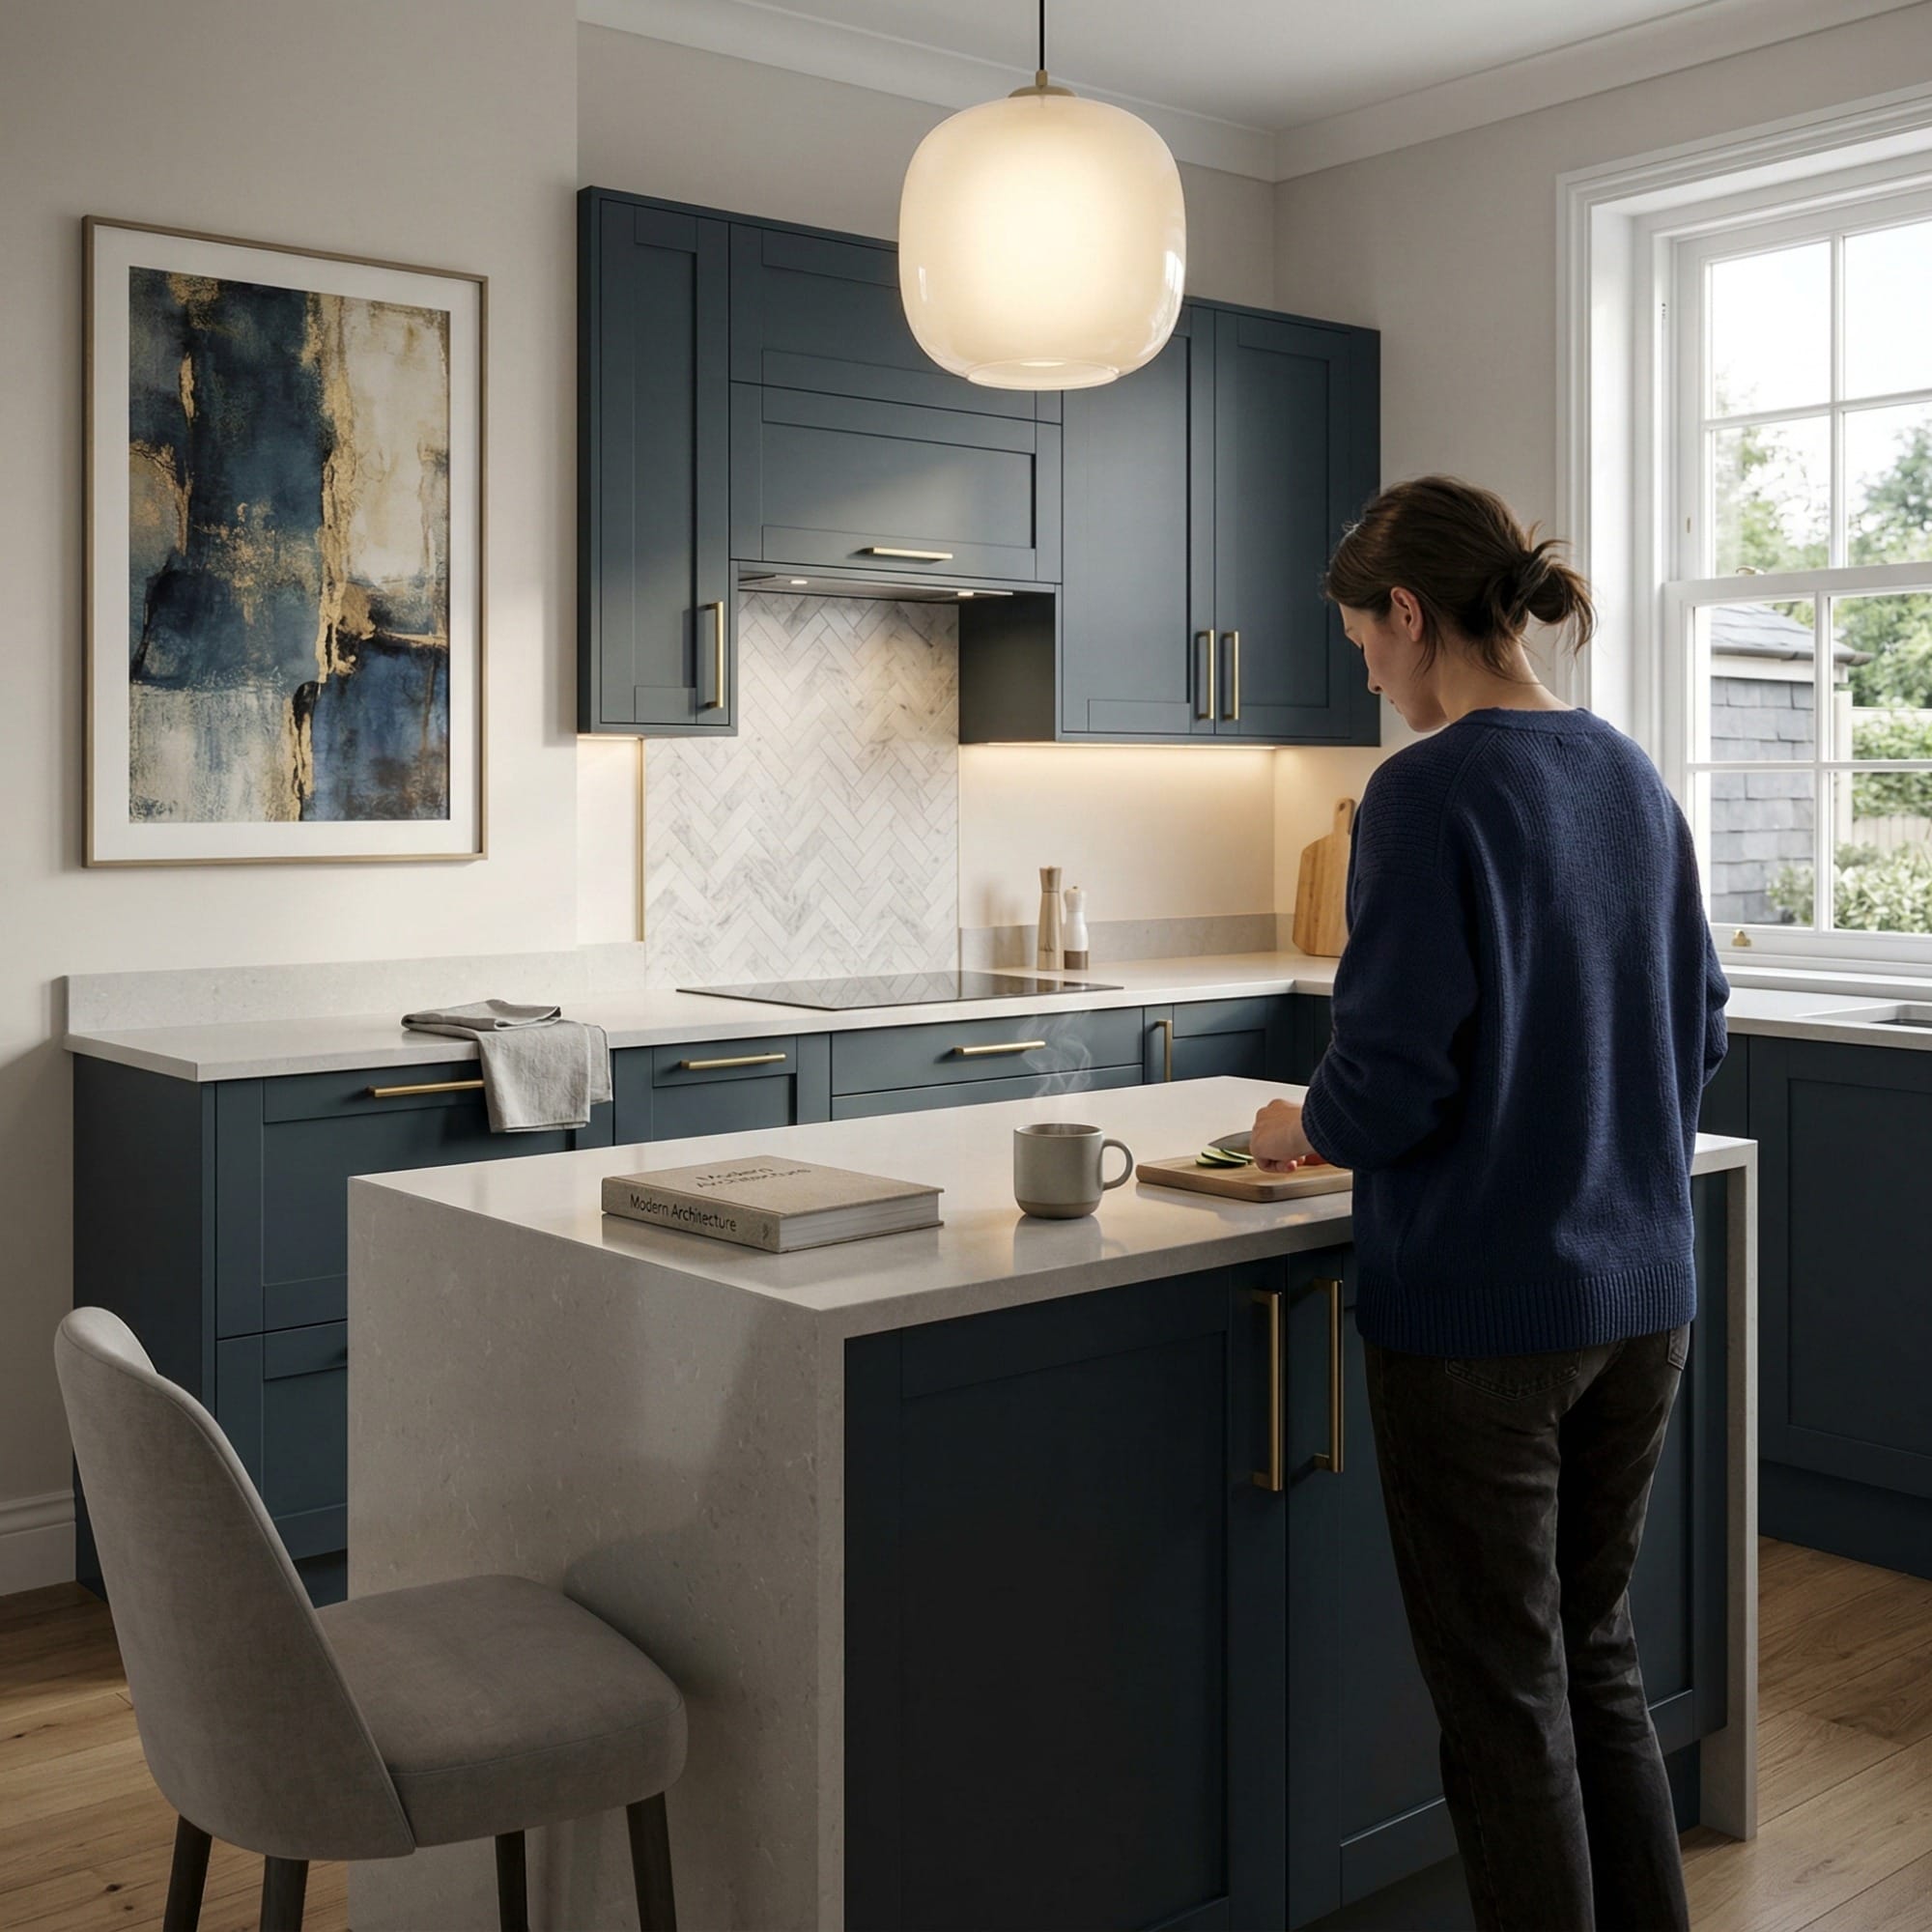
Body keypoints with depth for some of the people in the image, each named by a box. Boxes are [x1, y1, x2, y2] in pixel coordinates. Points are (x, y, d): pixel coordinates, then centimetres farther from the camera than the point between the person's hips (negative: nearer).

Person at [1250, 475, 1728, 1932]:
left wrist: (1301, 1129, -1)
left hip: (1480, 1307, -7)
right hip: (1642, 1295, 8)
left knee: (1507, 1694, 8)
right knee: (1599, 1659, 21)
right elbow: (1701, 1034, 13)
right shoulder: (1634, 781, 6)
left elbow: (1395, 1081, -20)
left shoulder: (1430, 791, -17)